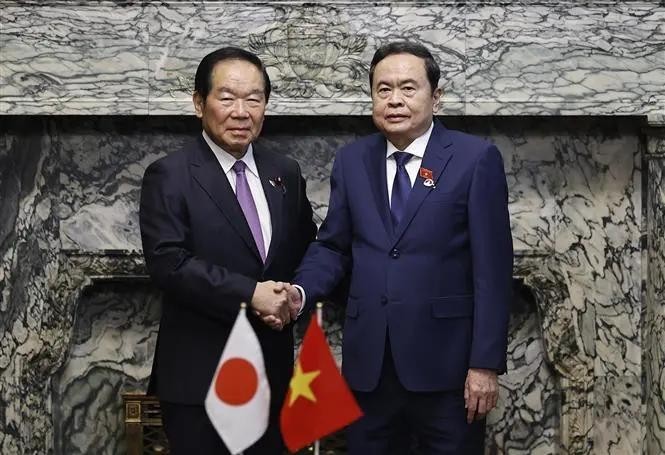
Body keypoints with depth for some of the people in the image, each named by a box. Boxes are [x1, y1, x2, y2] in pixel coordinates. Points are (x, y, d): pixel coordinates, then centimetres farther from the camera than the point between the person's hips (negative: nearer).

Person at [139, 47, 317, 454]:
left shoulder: (285, 172, 8)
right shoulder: (169, 176, -8)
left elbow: (307, 248, 15)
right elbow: (168, 262, -18)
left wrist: (291, 296, -5)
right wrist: (250, 294, -21)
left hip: (272, 367, 5)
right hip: (199, 372, -5)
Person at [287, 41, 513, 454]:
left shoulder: (476, 158, -4)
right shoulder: (352, 160, 8)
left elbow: (492, 268, -7)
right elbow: (334, 246, 12)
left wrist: (485, 363, -10)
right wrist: (301, 290, -9)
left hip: (446, 360, -3)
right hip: (368, 362, 4)